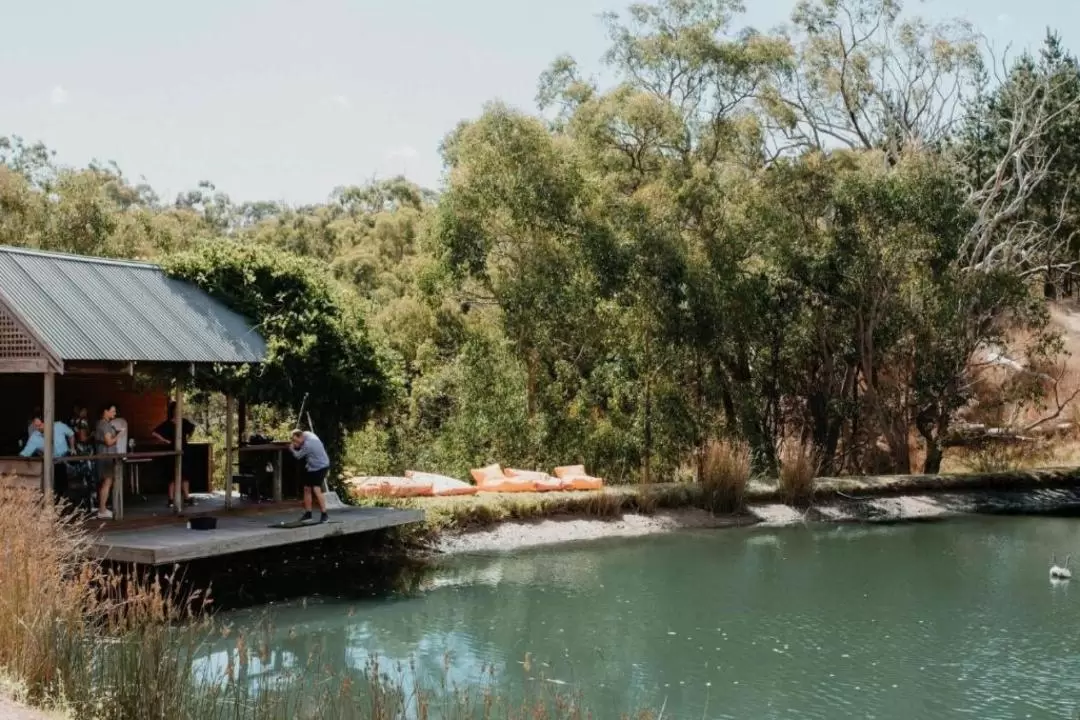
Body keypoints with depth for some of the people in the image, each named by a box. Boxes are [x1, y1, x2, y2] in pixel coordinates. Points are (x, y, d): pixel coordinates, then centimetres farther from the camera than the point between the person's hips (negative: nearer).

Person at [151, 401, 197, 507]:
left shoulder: (184, 422, 4)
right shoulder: (167, 424, -9)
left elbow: (192, 428, 26)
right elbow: (154, 433, -15)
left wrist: (188, 438, 15)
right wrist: (166, 441, -13)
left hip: (183, 451, 5)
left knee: (185, 475, 6)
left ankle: (187, 498, 12)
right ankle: (171, 499, 3)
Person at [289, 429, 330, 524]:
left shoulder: (307, 445, -28)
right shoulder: (307, 434, 0)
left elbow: (298, 456, -15)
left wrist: (292, 449, 3)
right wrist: (296, 446, 0)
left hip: (320, 467, -10)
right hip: (311, 467, 10)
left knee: (316, 489, -20)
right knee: (307, 489, 10)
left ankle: (324, 515, -17)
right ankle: (308, 513, 19)